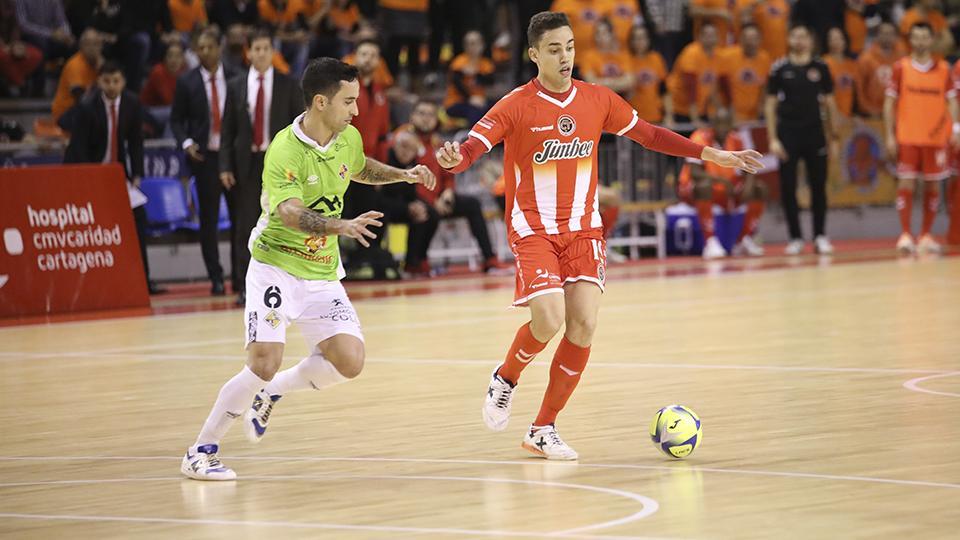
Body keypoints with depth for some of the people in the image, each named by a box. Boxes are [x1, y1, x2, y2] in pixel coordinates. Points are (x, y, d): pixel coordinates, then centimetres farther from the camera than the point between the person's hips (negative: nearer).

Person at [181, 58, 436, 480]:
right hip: (276, 266, -6)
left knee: (349, 362, -9)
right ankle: (200, 453, -3)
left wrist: (402, 175, 13)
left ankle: (272, 392, 18)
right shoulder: (284, 151, -20)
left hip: (322, 274, 6)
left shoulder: (349, 138, 2)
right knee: (264, 363, -18)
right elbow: (291, 214, -34)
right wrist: (343, 226, -49)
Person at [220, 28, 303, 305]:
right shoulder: (236, 86, 6)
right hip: (247, 162, 1)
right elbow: (228, 129, 6)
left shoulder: (288, 85, 4)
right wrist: (225, 166, -2)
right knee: (245, 226, -1)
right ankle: (244, 287, 1)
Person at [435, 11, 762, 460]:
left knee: (583, 325, -9)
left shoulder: (597, 99, 4)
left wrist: (711, 155, 11)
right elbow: (473, 147, -19)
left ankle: (543, 430, 4)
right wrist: (452, 158, -44)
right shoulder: (516, 106, -9)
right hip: (533, 229, -4)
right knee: (549, 320, -21)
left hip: (583, 228, 4)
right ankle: (505, 378, 13)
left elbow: (647, 134, 13)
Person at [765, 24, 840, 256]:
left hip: (814, 133, 1)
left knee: (818, 186, 2)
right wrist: (773, 139, -5)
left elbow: (829, 102, 10)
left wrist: (834, 135, 5)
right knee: (788, 188, -1)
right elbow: (771, 104, 2)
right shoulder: (780, 69, 0)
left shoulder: (820, 67, 4)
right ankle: (795, 237, 7)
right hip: (788, 133, -1)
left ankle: (820, 236, 10)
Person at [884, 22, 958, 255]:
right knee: (906, 184, -7)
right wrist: (890, 135, -4)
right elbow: (890, 102, 3)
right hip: (907, 137, -2)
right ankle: (905, 235, -6)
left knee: (933, 185, 4)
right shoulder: (901, 68, 2)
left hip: (936, 137, 2)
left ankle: (926, 236, 12)